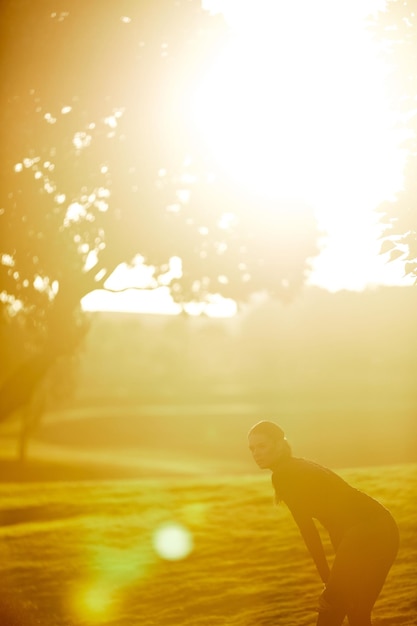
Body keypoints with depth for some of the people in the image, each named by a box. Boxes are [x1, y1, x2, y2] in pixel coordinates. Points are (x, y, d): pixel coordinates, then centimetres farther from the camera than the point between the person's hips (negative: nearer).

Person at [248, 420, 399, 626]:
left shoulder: (283, 475, -8)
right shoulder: (299, 468, 21)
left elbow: (308, 528, -10)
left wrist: (327, 578, -4)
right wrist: (341, 574, 26)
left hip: (364, 533, -10)